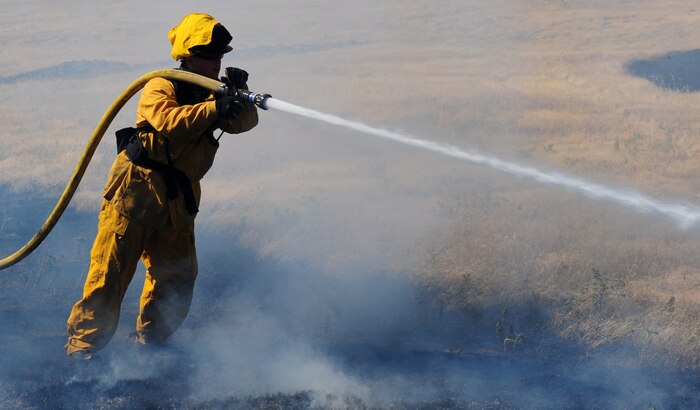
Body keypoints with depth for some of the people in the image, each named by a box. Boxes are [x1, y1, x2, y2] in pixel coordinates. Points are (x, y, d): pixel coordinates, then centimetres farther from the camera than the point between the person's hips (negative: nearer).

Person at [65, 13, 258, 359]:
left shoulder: (212, 96, 10)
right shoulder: (160, 88, -8)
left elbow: (244, 122, -4)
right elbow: (169, 121, -29)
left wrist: (239, 95, -23)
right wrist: (215, 109, -37)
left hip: (178, 200, 6)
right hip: (136, 190, -6)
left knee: (177, 276, 5)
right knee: (111, 272, -7)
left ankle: (149, 343, 20)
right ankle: (82, 346, -2)